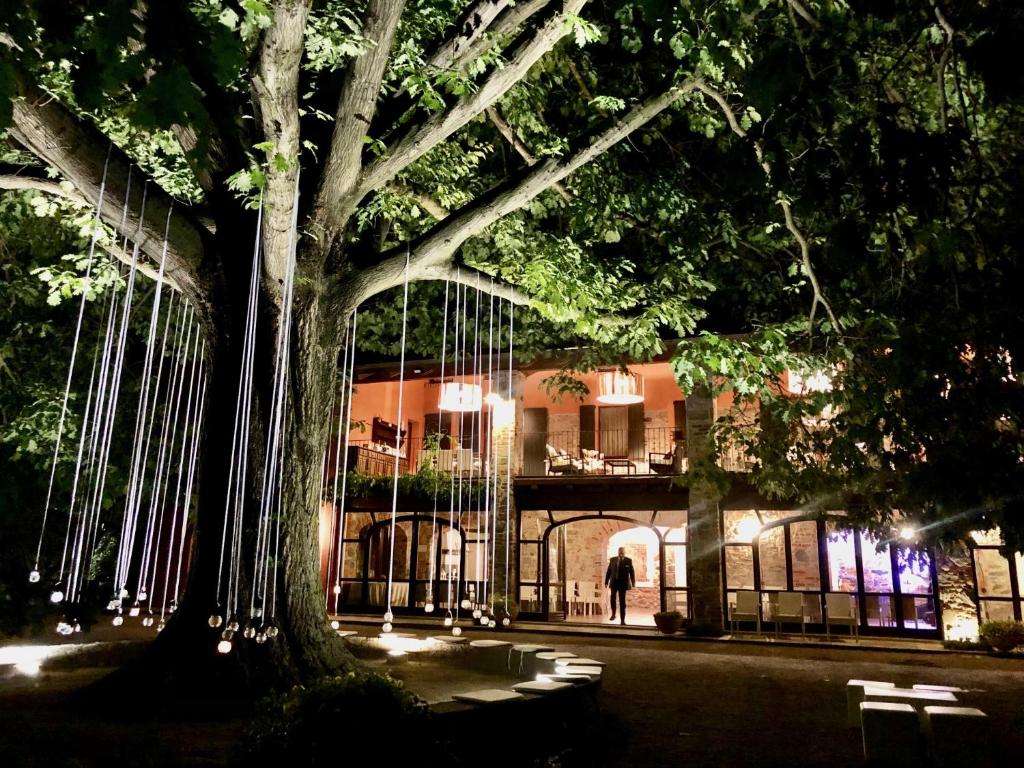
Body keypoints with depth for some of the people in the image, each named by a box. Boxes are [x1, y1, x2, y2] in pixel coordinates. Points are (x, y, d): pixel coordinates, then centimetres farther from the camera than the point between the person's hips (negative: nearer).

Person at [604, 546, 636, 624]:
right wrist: (606, 582, 5)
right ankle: (613, 614, 11)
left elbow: (632, 572, -1)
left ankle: (622, 620, 5)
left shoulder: (628, 561, 0)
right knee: (613, 597, -12)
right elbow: (608, 571, 8)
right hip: (614, 582, 2)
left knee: (622, 601, 0)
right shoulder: (612, 560, 6)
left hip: (623, 583, -1)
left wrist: (633, 583, -8)